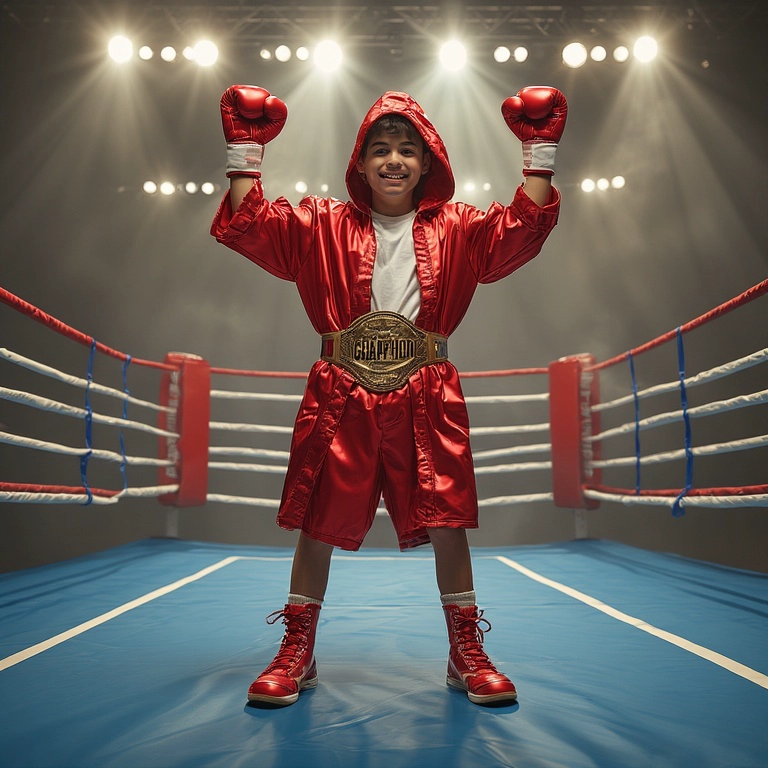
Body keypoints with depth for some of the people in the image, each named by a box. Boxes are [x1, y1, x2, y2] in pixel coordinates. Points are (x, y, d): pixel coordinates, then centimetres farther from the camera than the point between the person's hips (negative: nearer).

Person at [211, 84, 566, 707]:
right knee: (318, 523, 5)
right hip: (340, 398, 0)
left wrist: (539, 154, -4)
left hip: (427, 402, 0)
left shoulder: (456, 229, 10)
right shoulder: (324, 226, 9)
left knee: (447, 521, 1)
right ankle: (297, 653, 22)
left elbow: (522, 230, -2)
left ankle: (467, 652, 19)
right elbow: (249, 227, 2)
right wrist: (246, 152, -1)